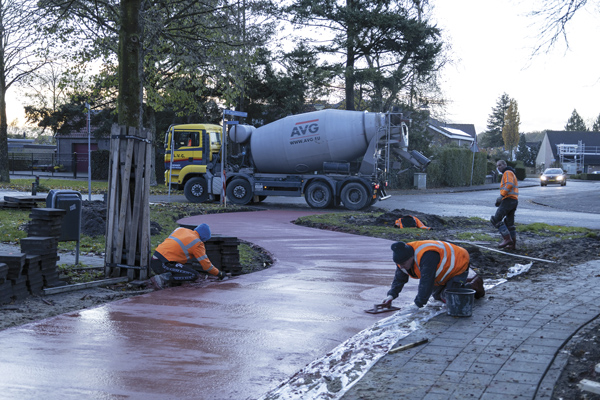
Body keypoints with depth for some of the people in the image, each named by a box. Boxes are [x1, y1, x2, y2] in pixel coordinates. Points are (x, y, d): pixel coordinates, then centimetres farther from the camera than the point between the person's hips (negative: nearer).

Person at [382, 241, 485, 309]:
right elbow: (399, 278, -1)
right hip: (444, 271, 9)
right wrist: (391, 295, -14)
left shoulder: (427, 257, -43)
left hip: (459, 265, -9)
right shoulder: (402, 258, -13)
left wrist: (418, 303, -35)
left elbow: (426, 283, -41)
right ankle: (466, 282, 34)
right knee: (437, 295, 20)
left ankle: (473, 285, 8)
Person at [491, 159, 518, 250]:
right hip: (514, 201, 10)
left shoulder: (508, 172, -3)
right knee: (509, 223, 13)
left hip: (508, 200, -10)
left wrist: (502, 195, -24)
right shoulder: (511, 174, 28)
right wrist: (500, 201, 17)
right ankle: (513, 244, 13)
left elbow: (509, 184, -22)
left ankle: (507, 238, -17)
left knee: (496, 219, -12)